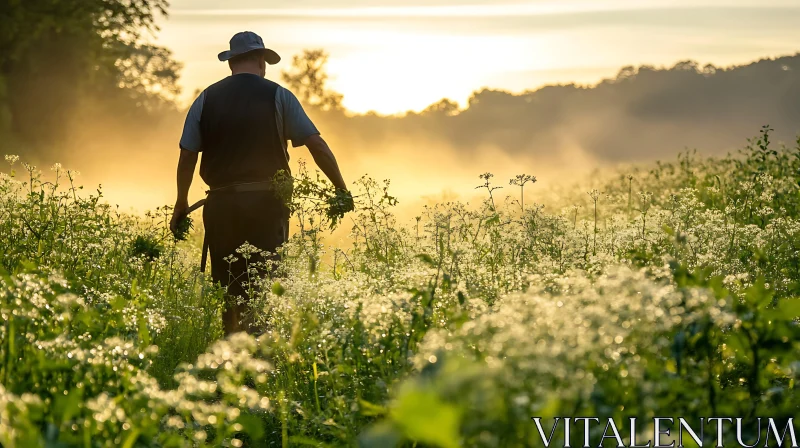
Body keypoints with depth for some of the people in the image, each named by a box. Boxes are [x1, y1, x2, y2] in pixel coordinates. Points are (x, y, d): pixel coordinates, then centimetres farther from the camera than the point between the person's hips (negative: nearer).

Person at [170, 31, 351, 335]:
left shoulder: (207, 99, 7)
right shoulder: (278, 96, 1)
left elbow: (187, 156, 6)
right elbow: (317, 145, -2)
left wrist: (181, 204, 17)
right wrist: (342, 190, 6)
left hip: (221, 204, 2)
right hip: (266, 203, -2)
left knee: (226, 287, 9)